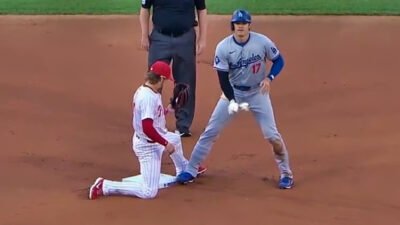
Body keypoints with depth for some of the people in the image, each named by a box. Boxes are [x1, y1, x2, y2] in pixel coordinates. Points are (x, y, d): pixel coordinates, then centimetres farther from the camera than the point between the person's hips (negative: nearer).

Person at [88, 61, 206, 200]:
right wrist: (166, 144, -25)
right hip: (148, 146, -11)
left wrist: (168, 109, 15)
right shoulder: (149, 97, -29)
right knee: (149, 192, -12)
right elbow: (147, 128, -35)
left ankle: (184, 170, 60)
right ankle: (105, 186, -9)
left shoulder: (142, 90, 0)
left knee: (175, 139, 37)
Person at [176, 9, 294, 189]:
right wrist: (232, 101, -26)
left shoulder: (262, 42, -18)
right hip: (233, 92, 1)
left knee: (271, 135, -5)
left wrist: (269, 78, -22)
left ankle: (285, 173, 13)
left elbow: (279, 60, -4)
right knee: (211, 131, -1)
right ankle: (191, 170, 8)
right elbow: (223, 78, -13)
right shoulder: (223, 47, -18)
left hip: (258, 92, -1)